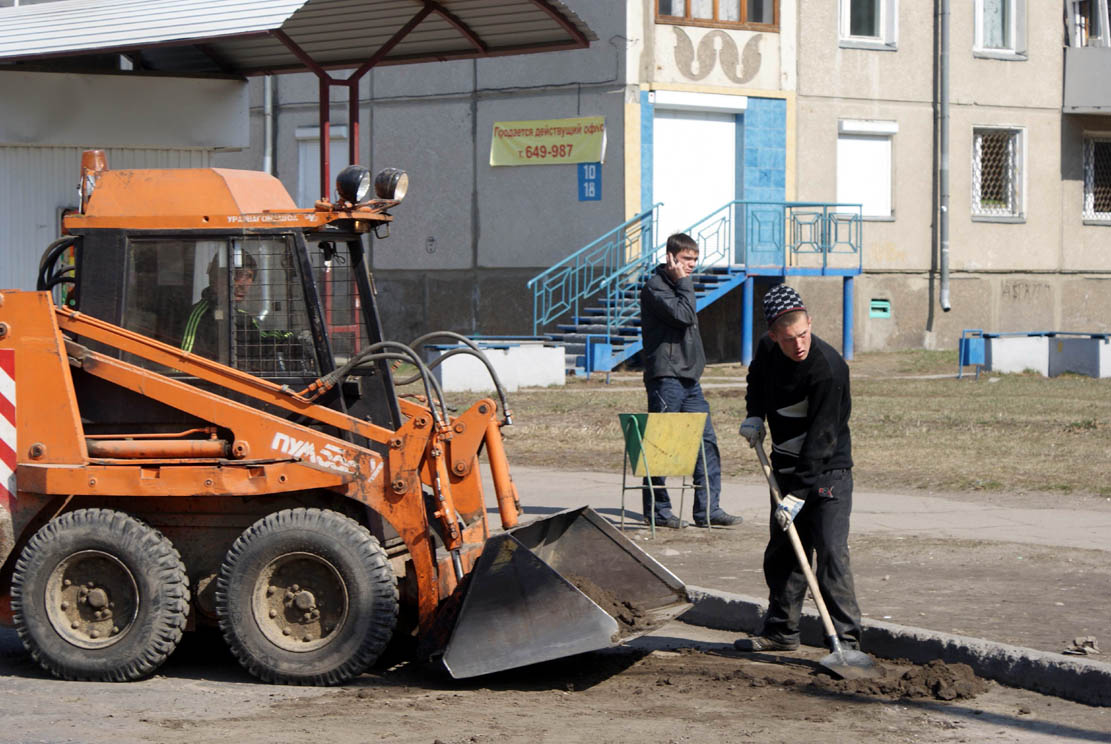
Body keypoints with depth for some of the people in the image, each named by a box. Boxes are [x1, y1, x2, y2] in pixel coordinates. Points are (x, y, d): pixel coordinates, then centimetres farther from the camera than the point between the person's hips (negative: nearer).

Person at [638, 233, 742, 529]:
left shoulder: (680, 286, 19)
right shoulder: (655, 287, -8)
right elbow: (683, 315, -21)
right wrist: (684, 283, -12)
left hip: (689, 377, 9)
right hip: (665, 376, -9)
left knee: (707, 441, 3)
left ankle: (708, 508, 5)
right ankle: (657, 509, 5)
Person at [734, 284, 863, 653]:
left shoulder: (828, 368, -26)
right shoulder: (767, 349, -3)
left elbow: (821, 439, -26)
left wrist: (797, 495, -28)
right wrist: (755, 414, 5)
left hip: (827, 472, -7)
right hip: (787, 467, 7)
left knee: (831, 551, -15)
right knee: (781, 551, 14)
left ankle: (846, 639, -13)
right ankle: (781, 630, 27)